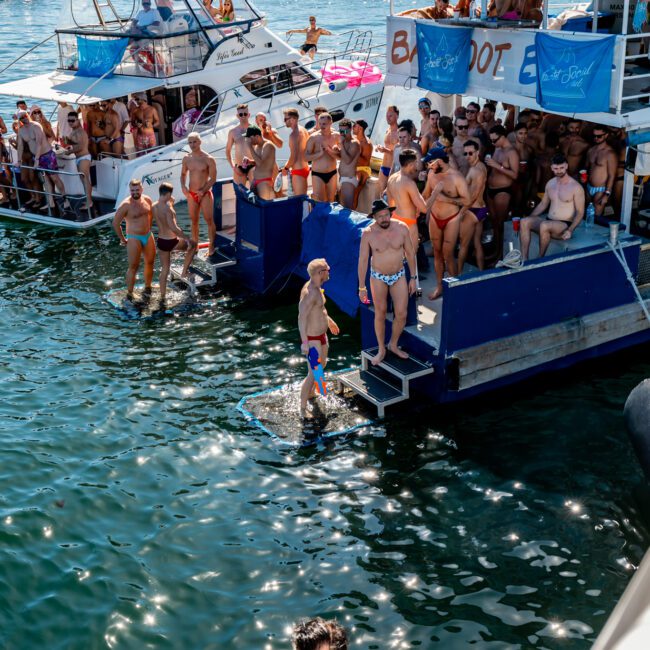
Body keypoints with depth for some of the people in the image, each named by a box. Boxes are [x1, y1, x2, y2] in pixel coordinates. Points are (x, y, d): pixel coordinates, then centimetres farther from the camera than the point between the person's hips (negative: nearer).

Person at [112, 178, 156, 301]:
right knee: (133, 267, -7)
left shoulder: (147, 200, 0)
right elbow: (115, 223, -14)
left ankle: (147, 287, 33)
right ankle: (129, 294, 1)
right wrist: (122, 239, -9)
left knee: (150, 262, 14)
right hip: (134, 238, -6)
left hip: (148, 236, 6)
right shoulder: (126, 205, -17)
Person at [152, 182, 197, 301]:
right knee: (193, 244, 22)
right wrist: (187, 239, -22)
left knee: (164, 268, 20)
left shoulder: (153, 207, 0)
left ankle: (162, 296, 24)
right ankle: (184, 272, 25)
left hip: (160, 241, 7)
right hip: (172, 242, -7)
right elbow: (174, 228, -30)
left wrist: (171, 203, 15)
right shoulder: (167, 208, -24)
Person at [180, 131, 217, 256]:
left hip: (205, 194, -4)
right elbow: (183, 174, 15)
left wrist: (203, 191, -19)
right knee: (194, 221, 10)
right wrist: (183, 186, -4)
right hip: (191, 194, 4)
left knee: (209, 220, -1)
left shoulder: (208, 159, -10)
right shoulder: (186, 159, 3)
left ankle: (211, 246, 7)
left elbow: (213, 178, -11)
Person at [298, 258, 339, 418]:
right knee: (313, 374, -5)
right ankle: (303, 408, 8)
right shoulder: (309, 292, -30)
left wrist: (329, 320, 30)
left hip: (321, 334, 10)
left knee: (322, 364, 28)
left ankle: (310, 392, 50)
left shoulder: (316, 286, 1)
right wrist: (304, 342, -33)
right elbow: (301, 317, -32)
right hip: (312, 339, -10)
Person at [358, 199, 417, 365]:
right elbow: (363, 260, -11)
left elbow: (410, 253, -2)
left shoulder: (401, 228, -14)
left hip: (399, 276, 1)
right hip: (378, 277, -1)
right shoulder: (368, 233, -18)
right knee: (380, 314, 8)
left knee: (401, 314, -2)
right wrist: (362, 287, -9)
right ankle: (381, 350, 24)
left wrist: (413, 277, 0)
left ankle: (393, 345, 23)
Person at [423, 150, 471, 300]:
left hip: (451, 220, -5)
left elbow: (467, 201, -19)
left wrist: (445, 198, -25)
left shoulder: (457, 177, -18)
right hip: (434, 218, 5)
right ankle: (439, 286, 24)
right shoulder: (432, 173, -2)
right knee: (437, 253, 12)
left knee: (448, 255, -4)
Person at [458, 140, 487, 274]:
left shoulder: (477, 170, -20)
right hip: (479, 209, 10)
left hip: (472, 210, -10)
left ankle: (458, 274, 9)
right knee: (477, 244, 13)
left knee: (464, 245, 1)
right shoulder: (478, 166, 11)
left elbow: (474, 194, -22)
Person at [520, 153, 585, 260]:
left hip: (565, 225, -6)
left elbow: (580, 213, -10)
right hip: (548, 221, 7)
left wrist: (570, 230, -25)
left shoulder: (576, 187, -9)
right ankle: (524, 259, -24)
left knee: (544, 226, -37)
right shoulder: (550, 183, 11)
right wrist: (529, 218, 7)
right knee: (524, 222, -19)